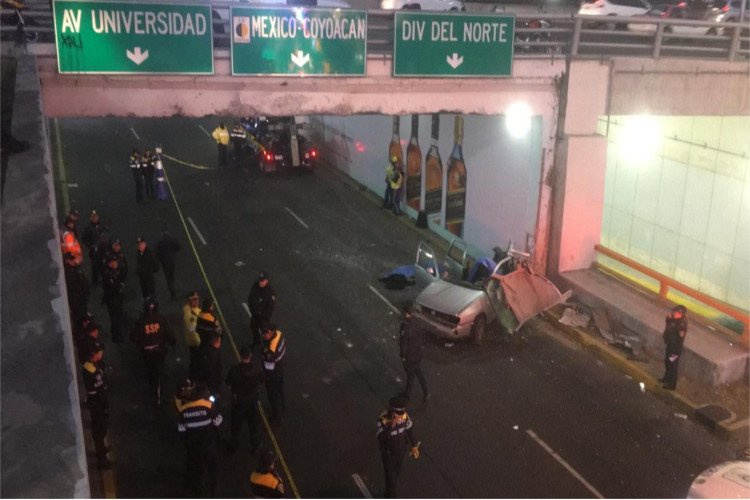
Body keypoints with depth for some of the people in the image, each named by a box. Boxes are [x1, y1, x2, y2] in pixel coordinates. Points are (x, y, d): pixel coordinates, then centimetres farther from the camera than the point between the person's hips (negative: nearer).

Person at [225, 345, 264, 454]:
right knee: (253, 424, 22)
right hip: (252, 400, 1)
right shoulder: (255, 369, -22)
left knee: (236, 424, 22)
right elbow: (261, 379, -3)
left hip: (238, 401, -1)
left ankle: (233, 445, 39)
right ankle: (255, 446, 36)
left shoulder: (234, 370, -27)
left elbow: (228, 382, -12)